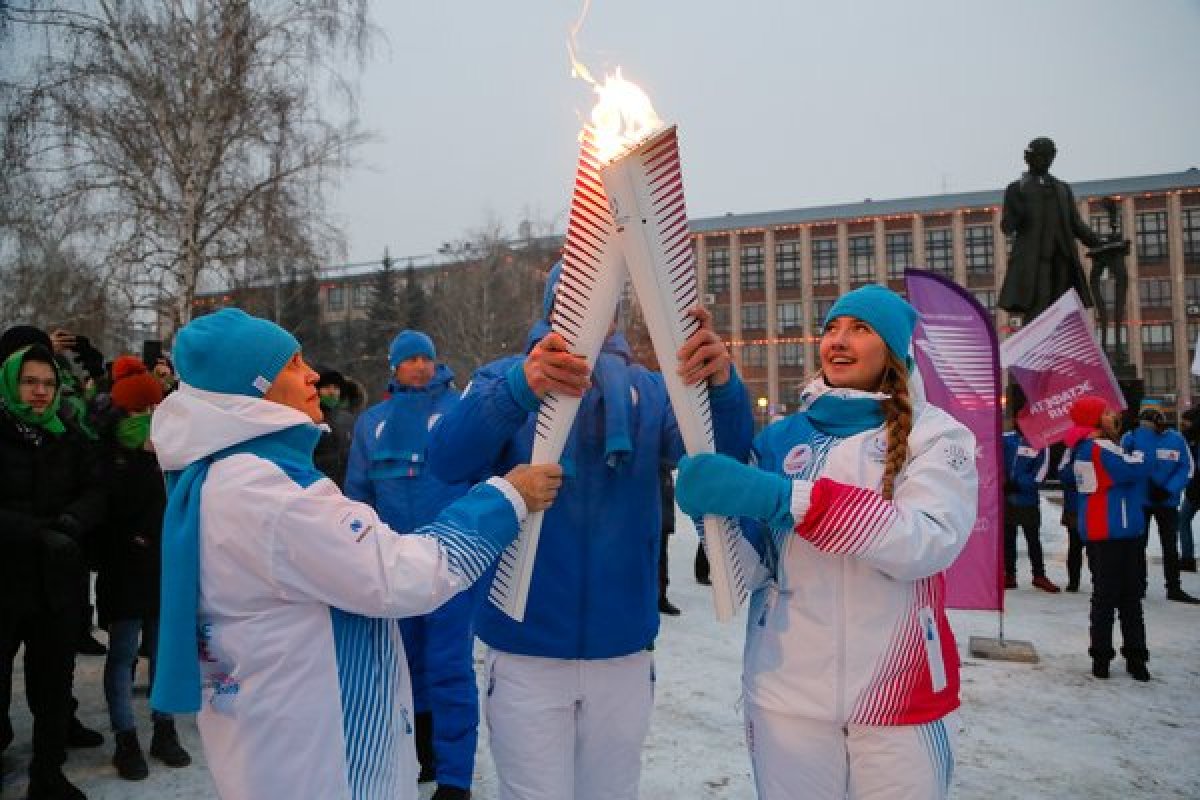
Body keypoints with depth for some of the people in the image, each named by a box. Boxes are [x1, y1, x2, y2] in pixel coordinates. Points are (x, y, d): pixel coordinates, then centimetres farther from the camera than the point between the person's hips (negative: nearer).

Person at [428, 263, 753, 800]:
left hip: (624, 649, 3)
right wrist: (522, 386, -40)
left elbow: (723, 454, -12)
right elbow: (448, 460, -21)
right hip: (527, 649, -2)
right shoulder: (502, 379, -3)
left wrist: (722, 384, -34)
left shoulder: (648, 390, 4)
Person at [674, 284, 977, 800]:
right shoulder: (782, 437, 4)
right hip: (787, 690, 2)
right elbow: (752, 567, -1)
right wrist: (716, 511, -22)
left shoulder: (935, 433, -3)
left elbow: (930, 540, -21)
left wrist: (785, 499, -29)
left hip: (900, 694, -1)